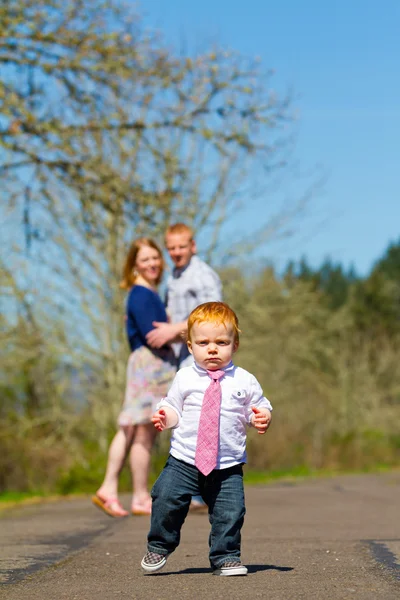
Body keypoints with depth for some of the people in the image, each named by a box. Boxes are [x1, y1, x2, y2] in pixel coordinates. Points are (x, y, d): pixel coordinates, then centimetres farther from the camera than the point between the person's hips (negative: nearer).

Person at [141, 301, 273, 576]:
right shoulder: (185, 378, 4)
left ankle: (225, 557, 15)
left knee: (230, 512, -6)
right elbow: (174, 409, 10)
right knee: (166, 499, -7)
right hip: (184, 460, 0)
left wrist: (262, 418, -13)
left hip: (228, 466, 0)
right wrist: (164, 417, -11)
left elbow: (259, 407, 9)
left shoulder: (244, 381, 2)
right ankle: (159, 546, 18)